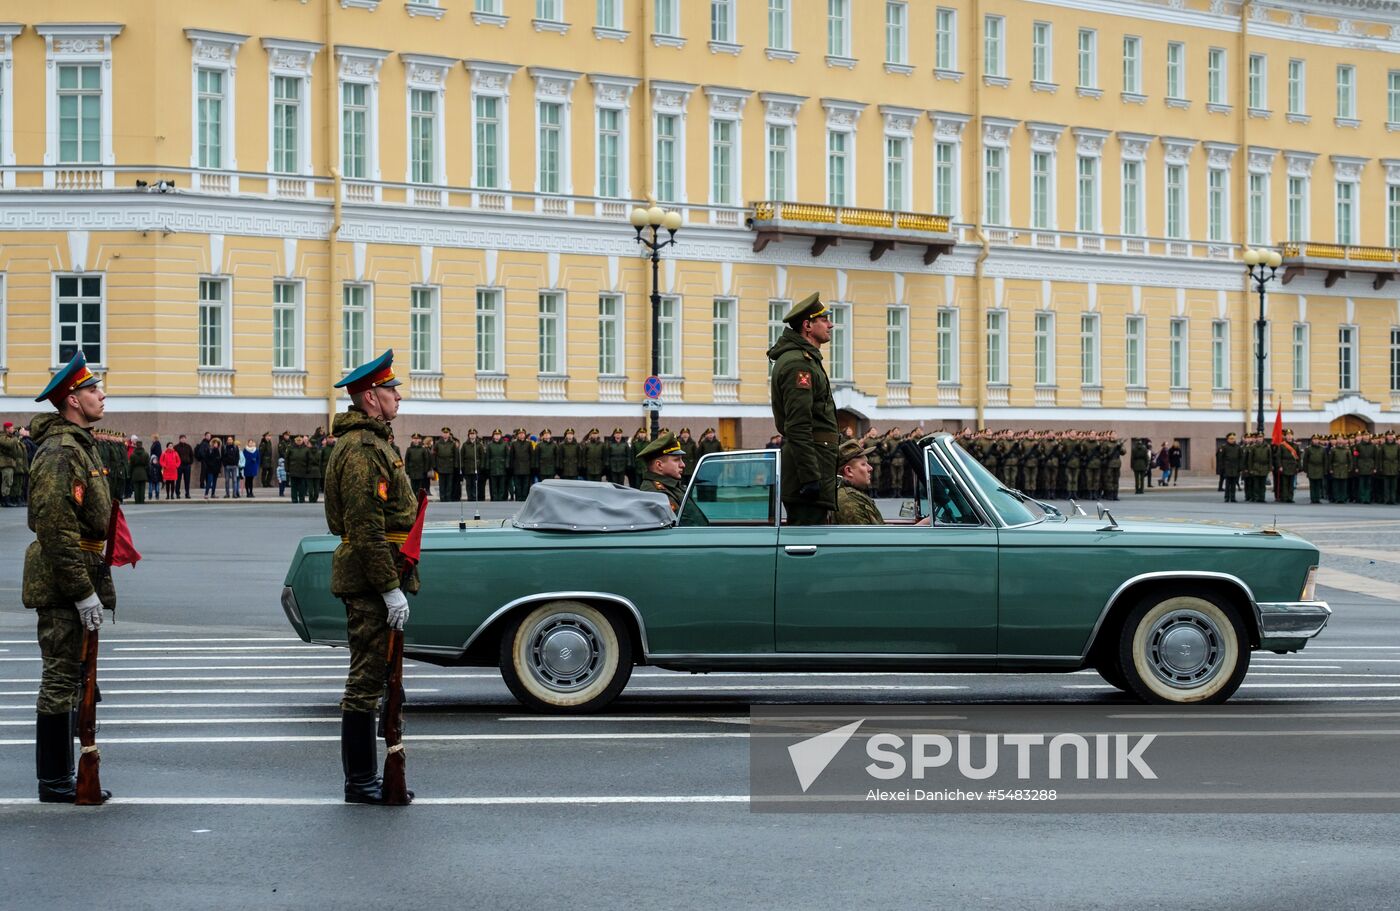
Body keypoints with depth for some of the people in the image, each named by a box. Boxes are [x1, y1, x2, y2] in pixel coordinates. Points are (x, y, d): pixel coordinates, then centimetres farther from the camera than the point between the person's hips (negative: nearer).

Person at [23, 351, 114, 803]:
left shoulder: (79, 446, 17)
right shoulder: (60, 453, -17)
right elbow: (57, 531, -23)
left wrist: (94, 585, 21)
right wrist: (84, 592, -23)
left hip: (71, 583, 11)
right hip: (64, 583, -11)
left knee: (65, 680, 14)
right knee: (61, 680, -5)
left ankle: (59, 776, 21)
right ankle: (54, 782, 1)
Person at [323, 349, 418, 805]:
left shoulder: (370, 443, 18)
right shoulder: (363, 449, -16)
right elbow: (367, 528, -22)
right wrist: (391, 589, -22)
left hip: (365, 582, 11)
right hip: (371, 579, -11)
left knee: (370, 679, 14)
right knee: (367, 682, -6)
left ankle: (365, 778, 21)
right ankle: (360, 783, -1)